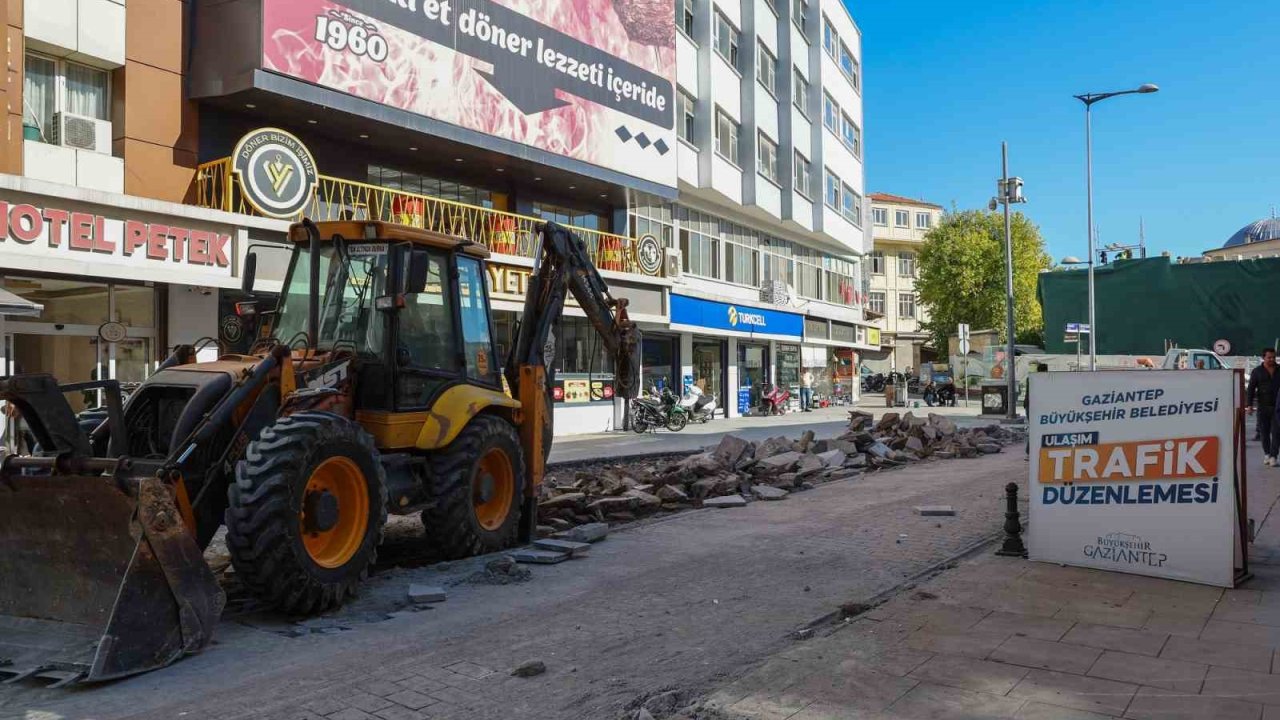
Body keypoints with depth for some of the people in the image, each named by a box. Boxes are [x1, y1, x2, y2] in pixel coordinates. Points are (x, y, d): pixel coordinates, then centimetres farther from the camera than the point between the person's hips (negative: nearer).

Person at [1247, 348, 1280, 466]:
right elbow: (1251, 389, 0)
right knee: (1264, 431, 6)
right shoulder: (1257, 371, 2)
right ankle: (1266, 454, 20)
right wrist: (1249, 404, -8)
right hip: (1263, 406, 0)